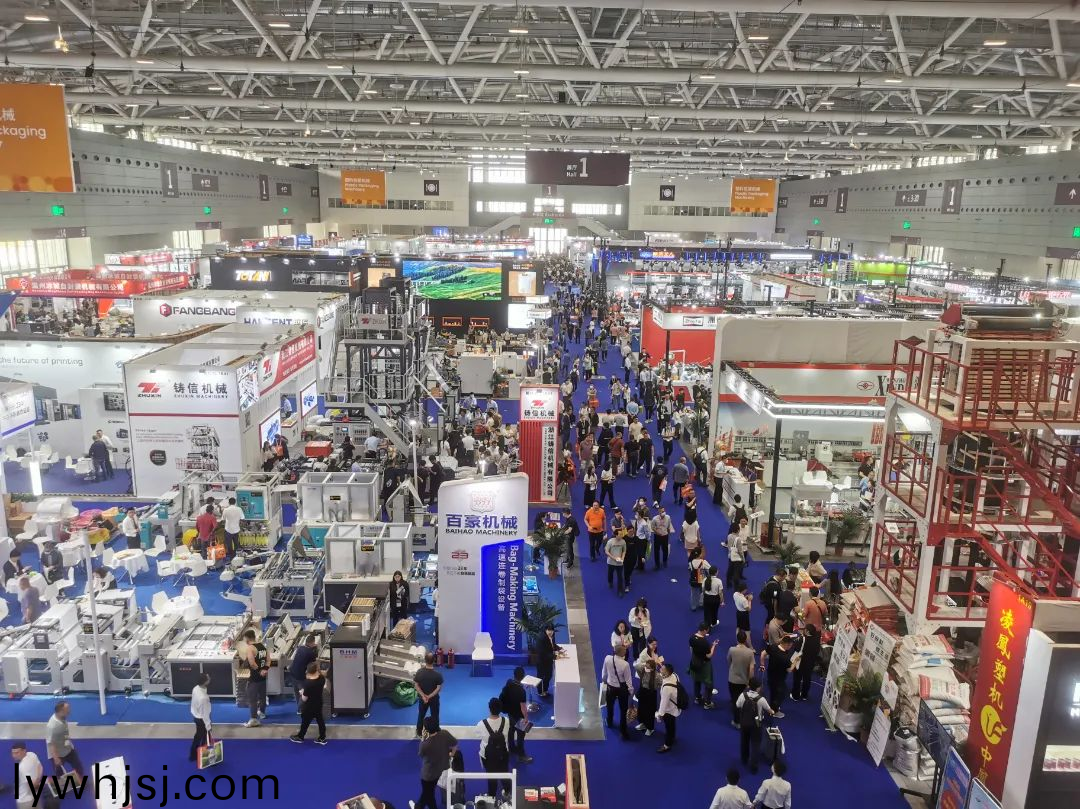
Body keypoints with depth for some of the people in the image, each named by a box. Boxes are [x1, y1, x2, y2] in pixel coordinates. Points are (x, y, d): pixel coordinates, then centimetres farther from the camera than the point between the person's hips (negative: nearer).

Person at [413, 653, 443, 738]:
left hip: (422, 698, 2)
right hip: (434, 699, -2)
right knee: (434, 716, 18)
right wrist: (429, 696, -17)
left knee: (421, 715, 23)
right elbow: (439, 688, -20)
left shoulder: (419, 672, -19)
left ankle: (419, 733, 39)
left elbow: (416, 685, -13)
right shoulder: (437, 675, -25)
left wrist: (423, 696, -14)